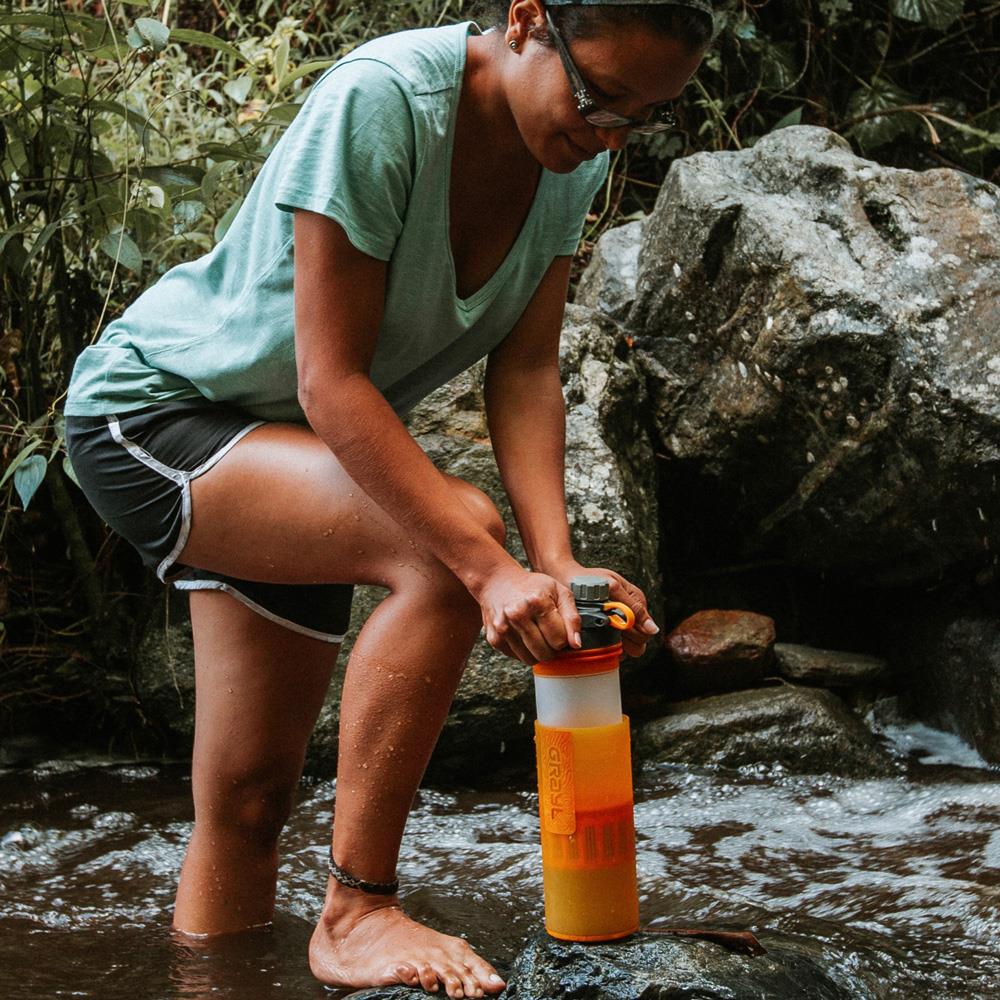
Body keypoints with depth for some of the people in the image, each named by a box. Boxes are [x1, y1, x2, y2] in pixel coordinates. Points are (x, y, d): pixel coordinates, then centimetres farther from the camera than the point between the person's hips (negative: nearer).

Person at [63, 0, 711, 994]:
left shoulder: (573, 157, -8)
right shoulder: (379, 102, -31)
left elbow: (524, 372, -9)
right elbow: (331, 384, -31)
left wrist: (558, 563, -24)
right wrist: (492, 568, -37)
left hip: (296, 458, 8)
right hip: (150, 411, -8)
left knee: (249, 801, 8)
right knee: (452, 539, -29)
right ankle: (354, 914, -22)